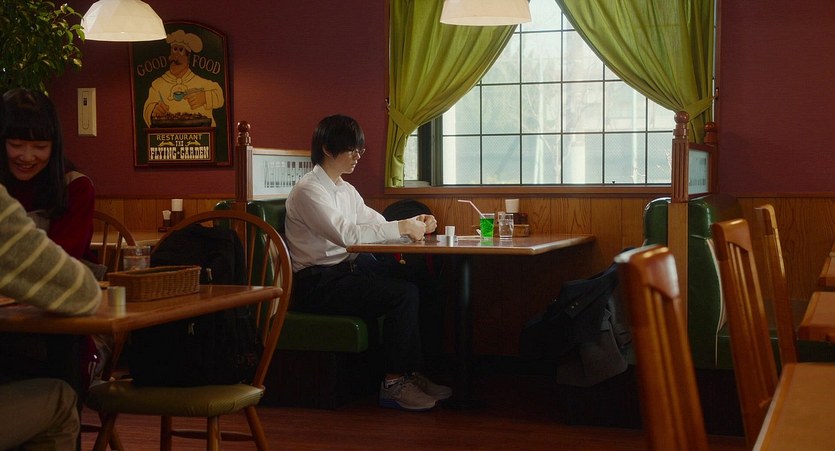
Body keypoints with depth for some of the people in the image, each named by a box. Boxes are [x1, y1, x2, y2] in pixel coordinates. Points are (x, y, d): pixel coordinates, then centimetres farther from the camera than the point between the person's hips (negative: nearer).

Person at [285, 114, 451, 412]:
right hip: (316, 283, -9)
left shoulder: (345, 190, 17)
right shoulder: (308, 190, -12)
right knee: (403, 293, -21)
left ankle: (412, 373, -3)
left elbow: (377, 224, 18)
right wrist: (402, 227, -21)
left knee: (413, 285, -9)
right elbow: (346, 234, -25)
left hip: (346, 271, 9)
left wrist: (414, 223, -1)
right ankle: (393, 384, -12)